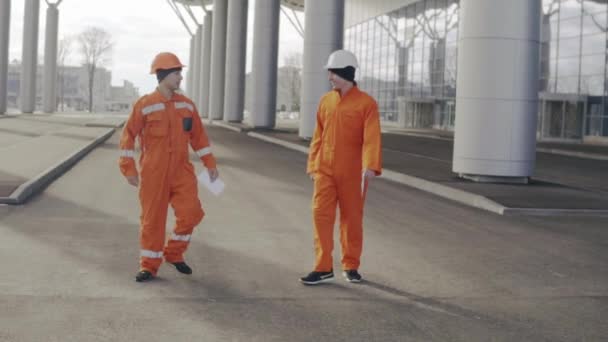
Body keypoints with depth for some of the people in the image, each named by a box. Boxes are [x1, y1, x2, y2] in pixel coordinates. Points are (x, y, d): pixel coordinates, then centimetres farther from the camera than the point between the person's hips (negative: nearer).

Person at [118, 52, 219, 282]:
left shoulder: (187, 105, 7)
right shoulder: (144, 105, -6)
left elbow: (198, 136, 13)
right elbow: (129, 136, -4)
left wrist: (210, 164, 11)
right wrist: (129, 168, -7)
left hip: (181, 170, 4)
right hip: (153, 173, -3)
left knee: (191, 212, -7)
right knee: (152, 219, 2)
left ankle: (174, 253, 16)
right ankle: (149, 266, 14)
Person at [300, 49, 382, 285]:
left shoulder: (366, 103, -7)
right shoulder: (326, 101, 8)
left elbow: (372, 138, -16)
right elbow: (318, 136, 13)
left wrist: (371, 165, -28)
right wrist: (312, 164, 12)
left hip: (352, 173, -3)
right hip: (325, 170, 4)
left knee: (352, 219, 7)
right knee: (321, 214, -4)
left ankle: (350, 266, 21)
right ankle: (323, 268, 1)